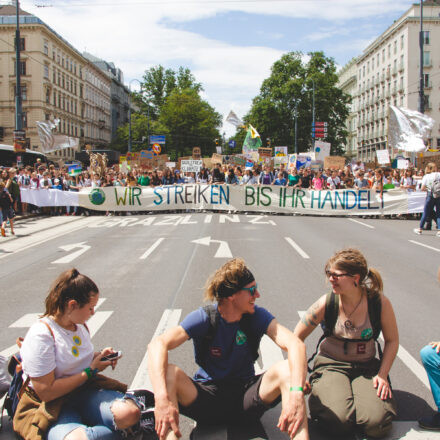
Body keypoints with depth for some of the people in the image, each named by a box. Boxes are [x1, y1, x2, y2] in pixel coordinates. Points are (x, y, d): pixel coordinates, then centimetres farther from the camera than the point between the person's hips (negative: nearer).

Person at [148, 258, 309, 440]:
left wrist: (296, 394, -41)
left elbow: (295, 344, -22)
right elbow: (158, 344, -27)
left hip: (246, 397, 2)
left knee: (287, 369, -25)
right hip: (207, 396, -1)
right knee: (168, 373, -30)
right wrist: (162, 399, -44)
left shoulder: (257, 316, -7)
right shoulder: (204, 318, -13)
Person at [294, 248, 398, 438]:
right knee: (339, 421, -24)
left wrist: (382, 375, -7)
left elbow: (392, 341, 3)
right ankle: (319, 393, 8)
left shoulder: (380, 303, -13)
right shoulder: (326, 303, -14)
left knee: (376, 422, -20)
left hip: (366, 367, 1)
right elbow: (296, 338, -4)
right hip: (330, 364, -1)